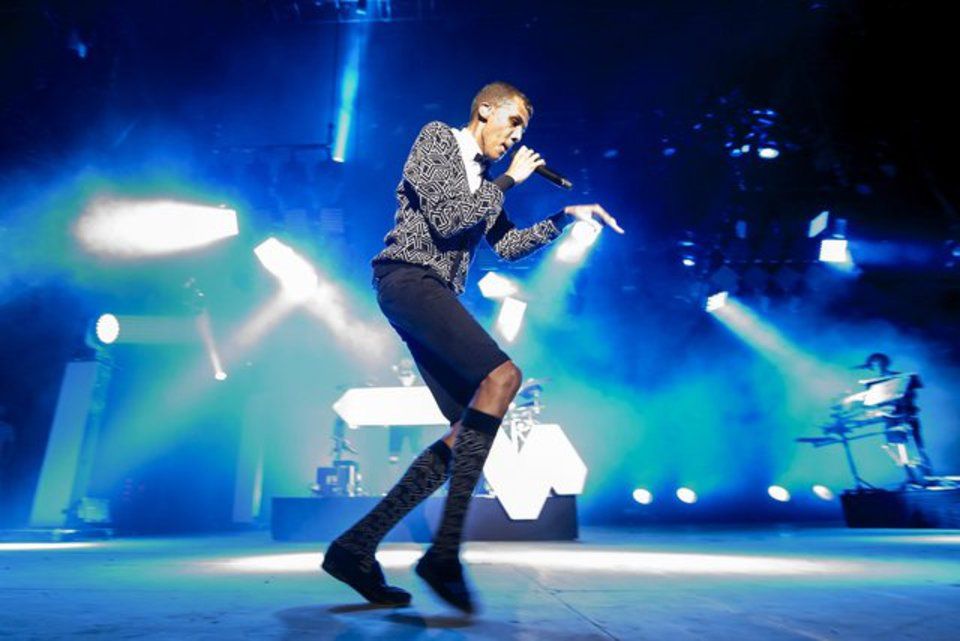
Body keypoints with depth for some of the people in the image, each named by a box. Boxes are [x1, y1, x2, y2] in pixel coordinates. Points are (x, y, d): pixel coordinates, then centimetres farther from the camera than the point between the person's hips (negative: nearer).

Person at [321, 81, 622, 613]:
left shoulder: (484, 180, 27)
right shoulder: (437, 137, 5)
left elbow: (508, 247, 28)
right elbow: (447, 219, -10)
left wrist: (567, 216, 22)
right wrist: (508, 180, 1)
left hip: (434, 297, 9)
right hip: (408, 279, -9)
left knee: (471, 433, -2)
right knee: (503, 375, -29)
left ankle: (356, 547, 2)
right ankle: (445, 550, -26)